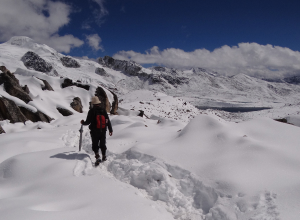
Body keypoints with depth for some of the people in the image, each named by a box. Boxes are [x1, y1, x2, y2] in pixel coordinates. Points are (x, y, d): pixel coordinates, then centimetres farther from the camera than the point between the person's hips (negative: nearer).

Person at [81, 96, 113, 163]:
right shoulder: (103, 110, 1)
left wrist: (83, 122, 13)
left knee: (95, 145, 6)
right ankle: (104, 157, 25)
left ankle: (97, 157, -9)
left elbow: (88, 122, -8)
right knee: (103, 144, 17)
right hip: (103, 131, 3)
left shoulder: (91, 111, -9)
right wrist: (110, 130, 8)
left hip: (94, 131, -3)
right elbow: (108, 121, 1)